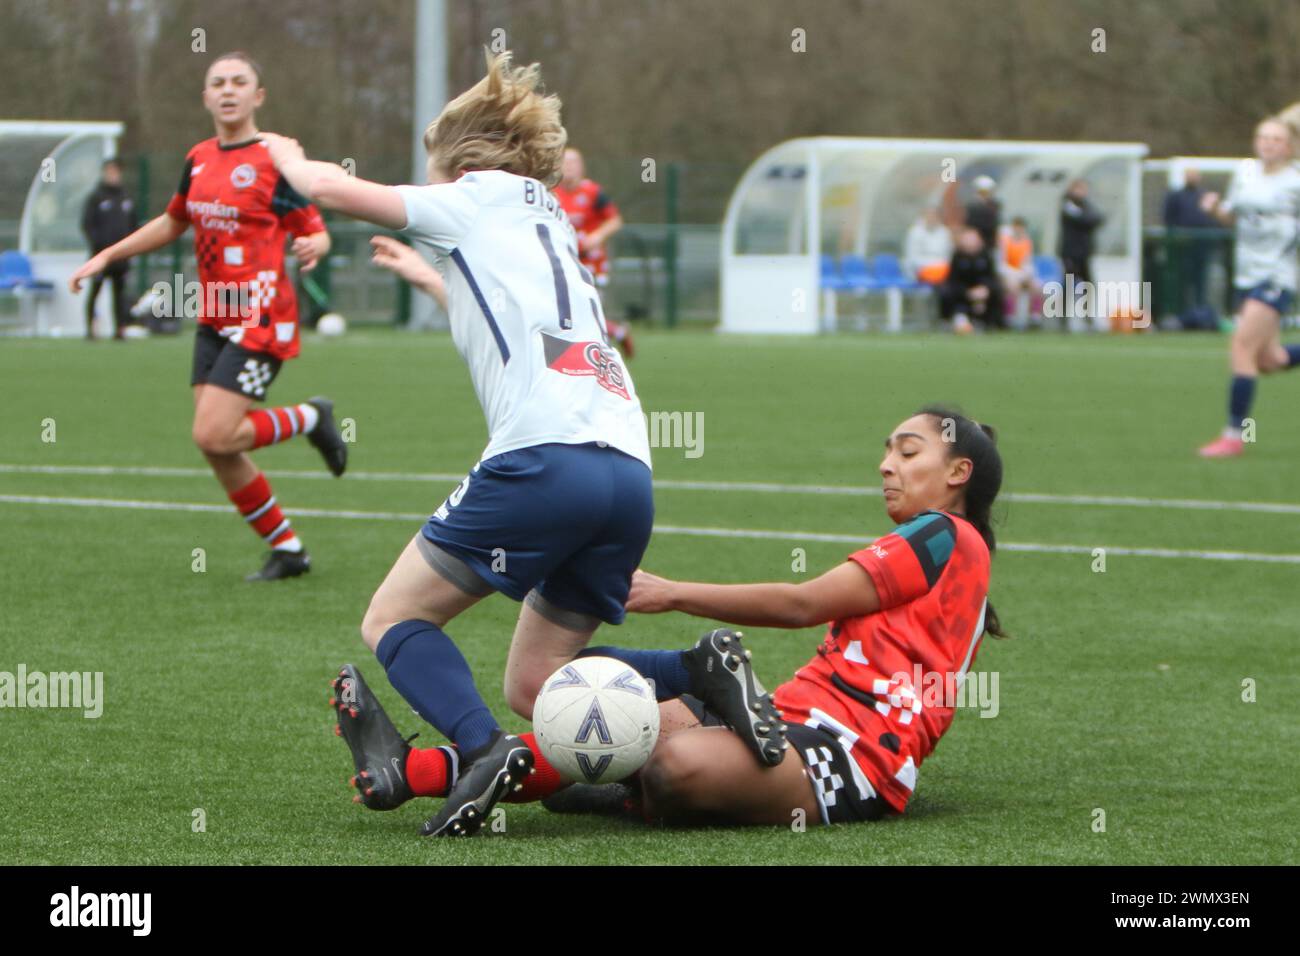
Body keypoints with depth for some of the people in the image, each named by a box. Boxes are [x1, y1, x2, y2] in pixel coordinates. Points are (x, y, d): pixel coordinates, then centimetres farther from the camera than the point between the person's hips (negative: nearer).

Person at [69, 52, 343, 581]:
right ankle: (287, 548, 15)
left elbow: (316, 231, -6)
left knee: (213, 435, -17)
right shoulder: (199, 160, 10)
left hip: (260, 321, -7)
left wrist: (313, 246, -29)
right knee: (217, 448, 2)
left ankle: (310, 419, 8)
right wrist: (106, 257, 25)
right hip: (214, 320, 7)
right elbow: (173, 222, 26)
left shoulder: (275, 160, -9)